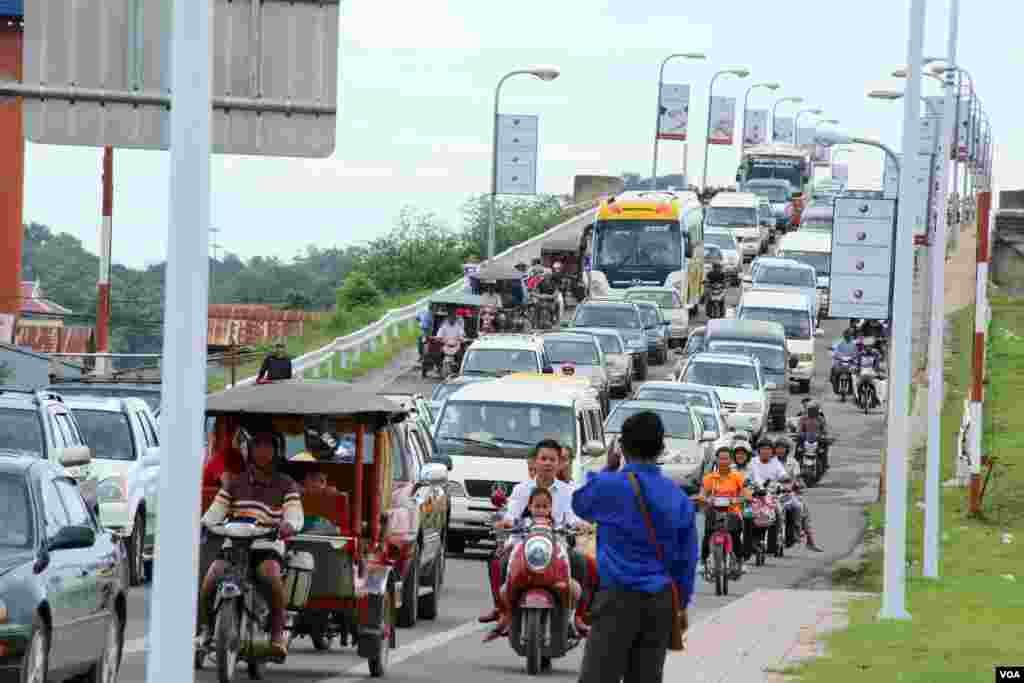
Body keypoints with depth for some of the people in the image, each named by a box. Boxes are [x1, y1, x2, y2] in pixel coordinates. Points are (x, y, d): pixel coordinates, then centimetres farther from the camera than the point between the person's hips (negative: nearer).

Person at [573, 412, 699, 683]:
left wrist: (607, 470, 27)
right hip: (661, 600, 5)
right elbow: (688, 556, 10)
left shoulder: (609, 486, -9)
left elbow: (580, 503, 15)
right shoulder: (678, 495, 6)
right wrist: (682, 604, 19)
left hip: (620, 598, -5)